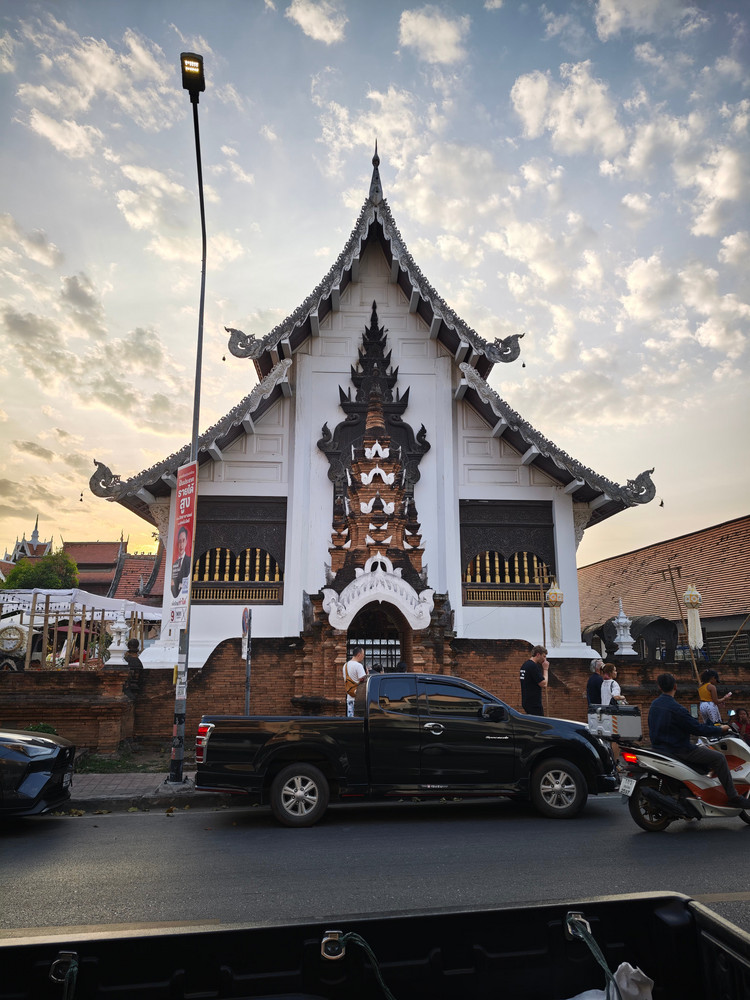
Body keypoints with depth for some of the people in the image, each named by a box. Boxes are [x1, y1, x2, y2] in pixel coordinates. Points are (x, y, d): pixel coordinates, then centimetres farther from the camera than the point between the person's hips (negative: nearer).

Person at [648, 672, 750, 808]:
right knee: (718, 758, -6)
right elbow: (697, 729, -18)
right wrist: (720, 729, -4)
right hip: (678, 750, -9)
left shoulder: (654, 704, 5)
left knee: (704, 748, 28)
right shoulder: (676, 709, -22)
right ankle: (734, 798, -4)